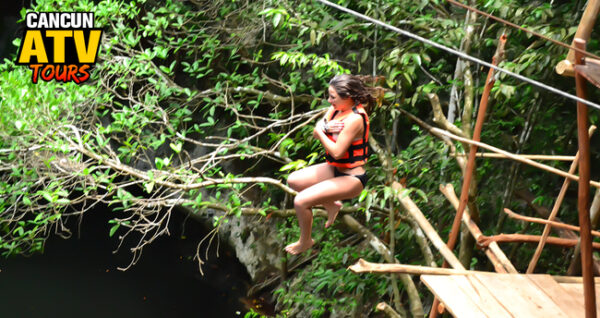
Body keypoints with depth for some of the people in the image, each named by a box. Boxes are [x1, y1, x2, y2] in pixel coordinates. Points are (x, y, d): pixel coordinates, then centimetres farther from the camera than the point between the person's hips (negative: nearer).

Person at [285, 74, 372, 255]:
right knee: (293, 181, 10)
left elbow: (337, 152, -29)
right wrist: (326, 127, -18)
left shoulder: (355, 119, -26)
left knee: (300, 201, -17)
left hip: (351, 178, -10)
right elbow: (316, 133, 5)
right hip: (335, 169, 10)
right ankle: (332, 204, 23)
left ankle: (305, 241, 9)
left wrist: (321, 132, -14)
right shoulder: (335, 109, 1)